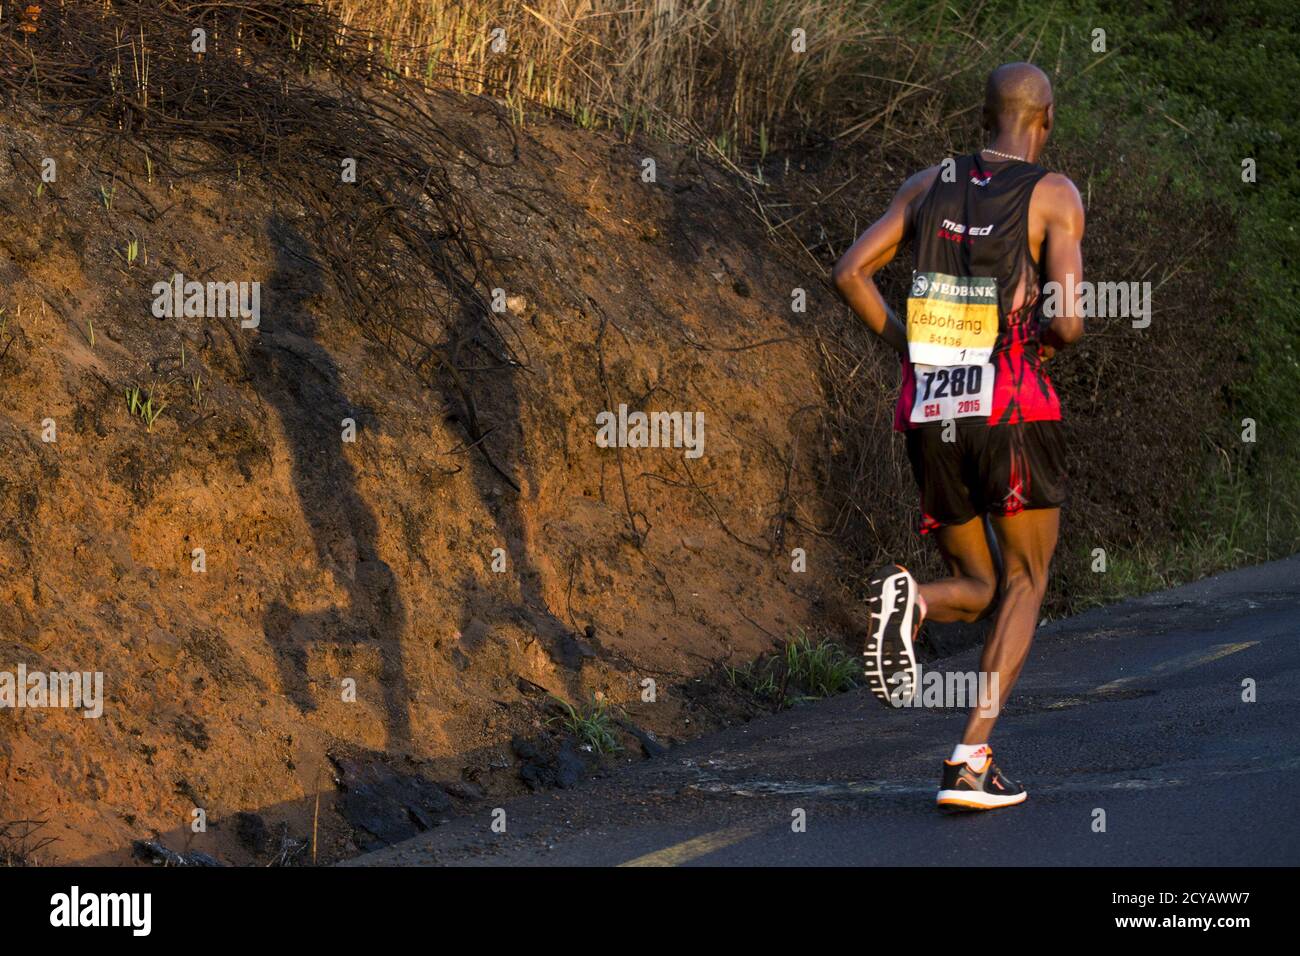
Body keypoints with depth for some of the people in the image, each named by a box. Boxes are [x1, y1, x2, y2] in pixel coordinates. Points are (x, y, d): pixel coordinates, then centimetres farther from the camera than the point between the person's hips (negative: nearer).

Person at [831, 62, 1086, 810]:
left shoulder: (930, 184, 10)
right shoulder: (1056, 196, -5)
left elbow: (851, 272, 6)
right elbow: (1068, 325, -15)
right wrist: (1054, 334, 9)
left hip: (930, 417, 4)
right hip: (1014, 411, -4)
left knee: (977, 591, 18)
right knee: (1027, 584, 13)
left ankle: (909, 600, -21)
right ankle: (972, 759, -5)